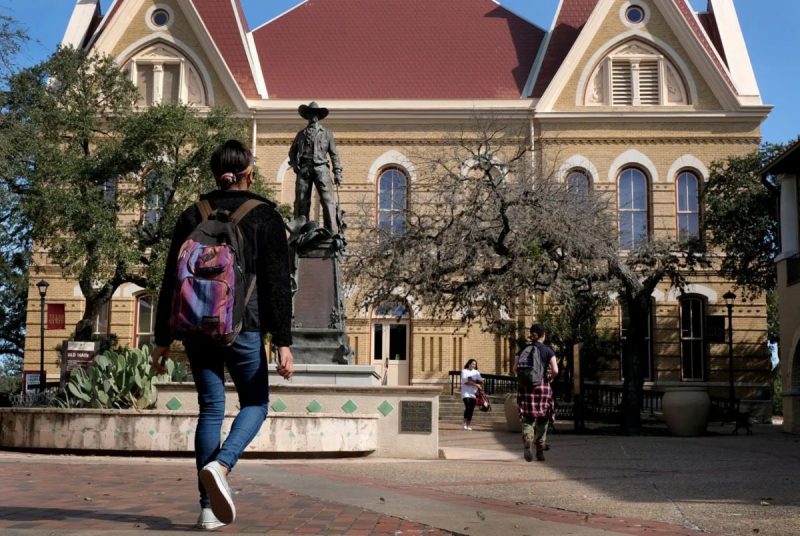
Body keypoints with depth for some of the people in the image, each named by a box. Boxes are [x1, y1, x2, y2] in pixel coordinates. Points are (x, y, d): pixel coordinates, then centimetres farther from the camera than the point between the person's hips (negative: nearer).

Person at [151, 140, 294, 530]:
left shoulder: (192, 216, 9)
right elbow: (277, 283, -8)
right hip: (242, 325, -3)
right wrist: (283, 342, -9)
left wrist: (163, 340, 9)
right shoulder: (265, 216, -1)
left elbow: (172, 281, 6)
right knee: (255, 404, 12)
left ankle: (208, 509, 6)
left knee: (210, 408, 10)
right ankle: (220, 465, -17)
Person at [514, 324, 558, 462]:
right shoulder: (548, 351, 1)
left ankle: (527, 440, -27)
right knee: (542, 419, 12)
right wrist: (550, 378, 10)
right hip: (542, 387, -1)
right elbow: (555, 370, -9)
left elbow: (515, 369, 0)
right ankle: (540, 451, 15)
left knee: (527, 419, 3)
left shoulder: (523, 350, 7)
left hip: (525, 387, 1)